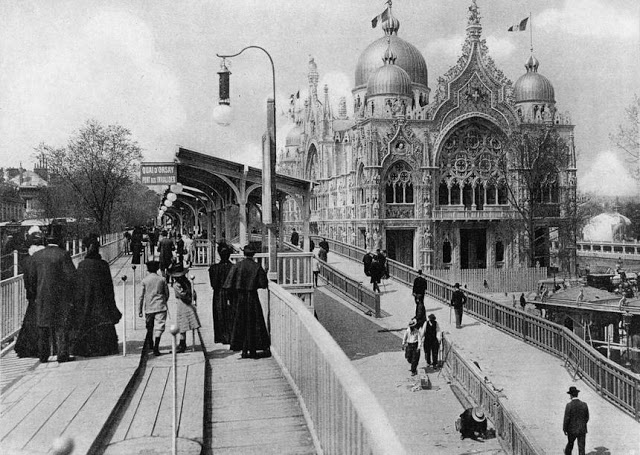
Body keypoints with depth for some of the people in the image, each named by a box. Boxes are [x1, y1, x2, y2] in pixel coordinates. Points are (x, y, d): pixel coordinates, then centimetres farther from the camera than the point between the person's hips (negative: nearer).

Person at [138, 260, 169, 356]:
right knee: (158, 328, -4)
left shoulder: (144, 281, -1)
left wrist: (139, 310, 4)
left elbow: (141, 296, -1)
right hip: (160, 308, -1)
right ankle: (156, 348, -13)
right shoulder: (162, 279, 1)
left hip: (148, 308, 1)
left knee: (149, 327, 19)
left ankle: (149, 344, 30)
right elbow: (167, 293, 7)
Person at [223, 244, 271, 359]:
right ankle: (253, 350, 11)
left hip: (240, 298, 1)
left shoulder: (237, 266, -6)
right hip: (253, 297, -1)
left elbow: (229, 284, -8)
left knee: (241, 324, 10)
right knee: (254, 324, 9)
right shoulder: (257, 267, -7)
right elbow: (263, 284, -6)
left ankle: (244, 350, 10)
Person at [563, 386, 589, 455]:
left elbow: (566, 418, -16)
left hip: (572, 430, -2)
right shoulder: (584, 404, -7)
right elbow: (587, 417, 3)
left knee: (570, 444, 23)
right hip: (582, 430, 2)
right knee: (581, 448, 6)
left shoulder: (569, 405, -18)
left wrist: (564, 429, -2)